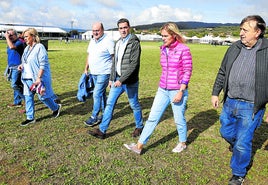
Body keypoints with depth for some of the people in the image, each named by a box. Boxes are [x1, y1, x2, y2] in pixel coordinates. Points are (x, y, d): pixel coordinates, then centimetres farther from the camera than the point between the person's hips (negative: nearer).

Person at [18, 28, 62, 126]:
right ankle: (30, 118, 19)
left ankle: (56, 107, 28)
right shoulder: (27, 48, 11)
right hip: (27, 78, 8)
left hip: (37, 77, -8)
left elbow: (43, 64, -19)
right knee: (28, 97, 8)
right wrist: (21, 65, 2)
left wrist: (39, 78, -22)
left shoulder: (39, 47, -14)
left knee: (42, 96, 2)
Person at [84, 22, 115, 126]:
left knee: (97, 94, -8)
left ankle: (94, 117, 3)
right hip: (93, 73, 8)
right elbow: (89, 55, 20)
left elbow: (114, 57, -15)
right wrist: (86, 68, 18)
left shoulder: (108, 41, -13)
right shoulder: (92, 41, 12)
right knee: (101, 93, 15)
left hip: (104, 73, -8)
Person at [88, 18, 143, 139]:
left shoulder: (134, 43, -13)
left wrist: (122, 79, -24)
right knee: (110, 103, 5)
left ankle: (139, 127, 31)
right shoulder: (118, 43, 12)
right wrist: (111, 78, 15)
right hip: (117, 80, 7)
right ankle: (102, 130, 12)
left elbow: (134, 64, -21)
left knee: (134, 105, 9)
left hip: (130, 81, -7)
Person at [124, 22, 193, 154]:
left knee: (179, 120, 11)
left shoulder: (183, 50, -12)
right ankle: (139, 146, 11)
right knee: (152, 117, 6)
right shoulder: (163, 49, 7)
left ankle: (182, 143, 37)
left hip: (177, 91, -6)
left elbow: (187, 72, -12)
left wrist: (181, 91, -16)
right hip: (163, 90, 6)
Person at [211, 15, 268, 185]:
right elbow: (222, 72, 11)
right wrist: (215, 93, 11)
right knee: (226, 133, 22)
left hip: (250, 107, -5)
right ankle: (236, 145, 57)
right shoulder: (234, 48, 3)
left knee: (242, 143, 4)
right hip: (229, 102, 5)